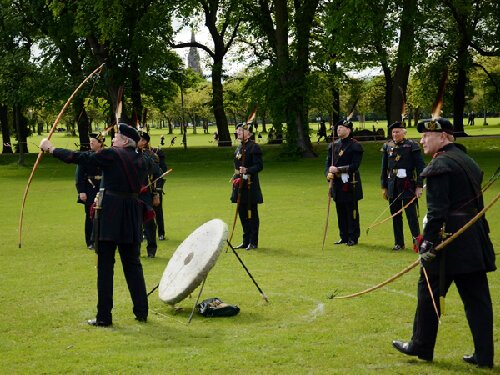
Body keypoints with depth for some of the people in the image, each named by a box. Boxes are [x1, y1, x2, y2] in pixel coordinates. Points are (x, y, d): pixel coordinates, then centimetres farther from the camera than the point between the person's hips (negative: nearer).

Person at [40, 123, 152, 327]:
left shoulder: (111, 155, -10)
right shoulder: (141, 160, 7)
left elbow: (78, 158, -6)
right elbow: (150, 164, 33)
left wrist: (51, 149, 6)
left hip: (110, 214, -6)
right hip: (132, 216, 6)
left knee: (105, 265, 1)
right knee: (132, 263, 14)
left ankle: (104, 316, 4)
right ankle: (141, 312, 15)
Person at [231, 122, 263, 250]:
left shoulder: (254, 147, -11)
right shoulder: (239, 148, 15)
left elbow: (259, 166, -16)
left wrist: (247, 170, -29)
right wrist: (235, 178, 12)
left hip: (250, 185, -9)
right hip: (240, 185, 9)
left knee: (252, 214, -2)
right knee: (242, 213, 12)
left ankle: (253, 242, 4)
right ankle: (246, 241, 20)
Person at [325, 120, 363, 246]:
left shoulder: (355, 146, -7)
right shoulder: (333, 145, 12)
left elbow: (354, 166, -14)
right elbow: (328, 162, 8)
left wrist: (338, 169, -21)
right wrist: (328, 173, -12)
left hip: (350, 183, -6)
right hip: (337, 183, 6)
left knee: (352, 212, 1)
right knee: (341, 212, 10)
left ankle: (353, 237, 8)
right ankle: (344, 237, 19)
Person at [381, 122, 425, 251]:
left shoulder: (412, 146, -4)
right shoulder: (387, 147, 8)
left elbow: (420, 167, -5)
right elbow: (384, 168, 14)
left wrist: (419, 186, -9)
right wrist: (384, 187, 12)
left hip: (408, 185, -4)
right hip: (393, 186, 4)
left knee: (411, 214, -8)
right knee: (396, 216, 8)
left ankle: (417, 240, 0)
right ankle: (399, 243, 15)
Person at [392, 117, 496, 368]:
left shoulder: (439, 165, -12)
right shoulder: (468, 162, 16)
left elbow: (437, 210, -19)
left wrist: (428, 243, -18)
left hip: (449, 239, -8)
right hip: (475, 240, 8)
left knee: (428, 291, 7)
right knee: (476, 297, 8)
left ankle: (422, 346, 18)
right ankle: (484, 355, 9)